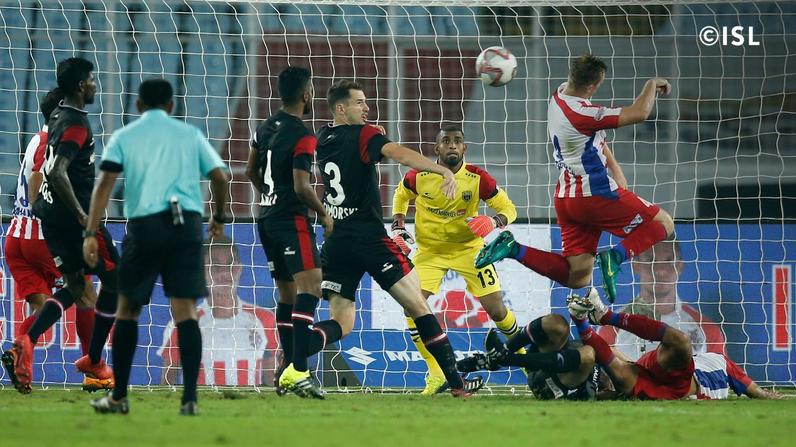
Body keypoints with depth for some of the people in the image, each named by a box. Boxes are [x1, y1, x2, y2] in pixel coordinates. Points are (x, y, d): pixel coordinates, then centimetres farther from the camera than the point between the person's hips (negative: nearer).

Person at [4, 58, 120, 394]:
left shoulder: (57, 117, 12)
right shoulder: (76, 123, -17)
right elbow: (58, 173, -28)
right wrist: (82, 215, -27)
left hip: (51, 214, 9)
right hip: (72, 216, -9)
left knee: (74, 286, 14)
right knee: (114, 280, 5)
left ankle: (26, 341, -7)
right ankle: (93, 362, 10)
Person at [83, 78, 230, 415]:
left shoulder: (124, 137, 9)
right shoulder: (190, 134, 13)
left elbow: (105, 183, -3)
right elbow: (220, 177, 7)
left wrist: (91, 233, -6)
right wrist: (219, 217, 24)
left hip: (144, 223, -1)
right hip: (186, 222, 1)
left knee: (127, 309, 12)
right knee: (185, 311, -1)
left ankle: (119, 397, 14)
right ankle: (189, 398, -9)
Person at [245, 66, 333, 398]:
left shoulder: (266, 128, 11)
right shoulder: (302, 136, -15)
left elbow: (252, 171, 23)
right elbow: (301, 186, -21)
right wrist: (324, 214, -7)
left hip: (267, 218, 9)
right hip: (291, 219, -9)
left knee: (287, 293, 16)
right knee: (309, 285, -18)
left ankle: (287, 371, 19)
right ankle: (298, 371, -31)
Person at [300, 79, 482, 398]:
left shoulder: (323, 139, 13)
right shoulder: (363, 134, -6)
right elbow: (398, 153, -25)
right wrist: (444, 171, -35)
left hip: (335, 242, 6)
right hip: (369, 237, -6)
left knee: (341, 323, 7)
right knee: (419, 308, 2)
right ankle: (456, 382, 1)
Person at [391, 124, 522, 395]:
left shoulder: (478, 178, -15)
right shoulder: (419, 176, -13)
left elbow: (508, 208, -7)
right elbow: (401, 196, 11)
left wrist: (493, 221, -28)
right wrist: (398, 228, -2)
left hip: (468, 248, -1)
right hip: (430, 250, 1)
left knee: (496, 309, -3)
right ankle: (436, 375, -8)